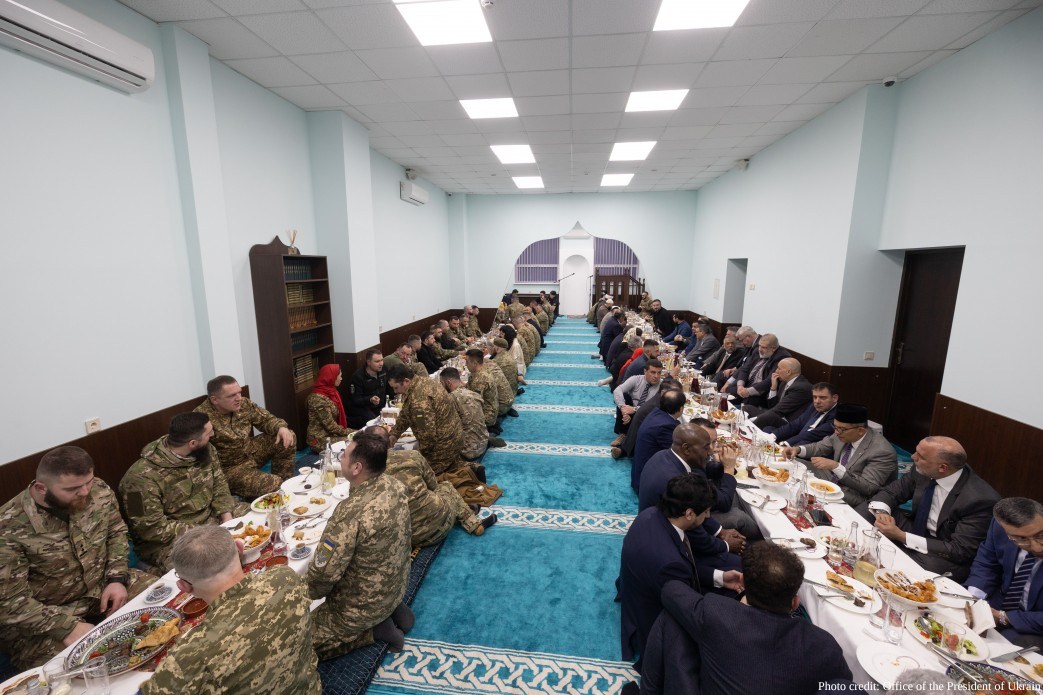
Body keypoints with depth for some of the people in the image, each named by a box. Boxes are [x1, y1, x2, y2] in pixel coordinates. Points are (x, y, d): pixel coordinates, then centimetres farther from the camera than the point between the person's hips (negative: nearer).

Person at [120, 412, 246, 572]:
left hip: (212, 517, 6)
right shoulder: (143, 477, -25)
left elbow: (218, 483, 2)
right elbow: (152, 528, -21)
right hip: (167, 540, -6)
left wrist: (227, 518, -11)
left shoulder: (205, 450, -8)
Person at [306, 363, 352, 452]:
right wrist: (346, 432, -11)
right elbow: (330, 425, -21)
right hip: (320, 439, -8)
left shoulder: (330, 392, 4)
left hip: (331, 433, 8)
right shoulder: (318, 398, -23)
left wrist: (346, 430, -1)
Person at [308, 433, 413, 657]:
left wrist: (308, 595, -2)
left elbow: (323, 574, -25)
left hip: (365, 604, -7)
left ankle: (375, 629, 2)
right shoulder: (396, 486, -12)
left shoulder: (351, 513, -36)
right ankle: (392, 611, 15)